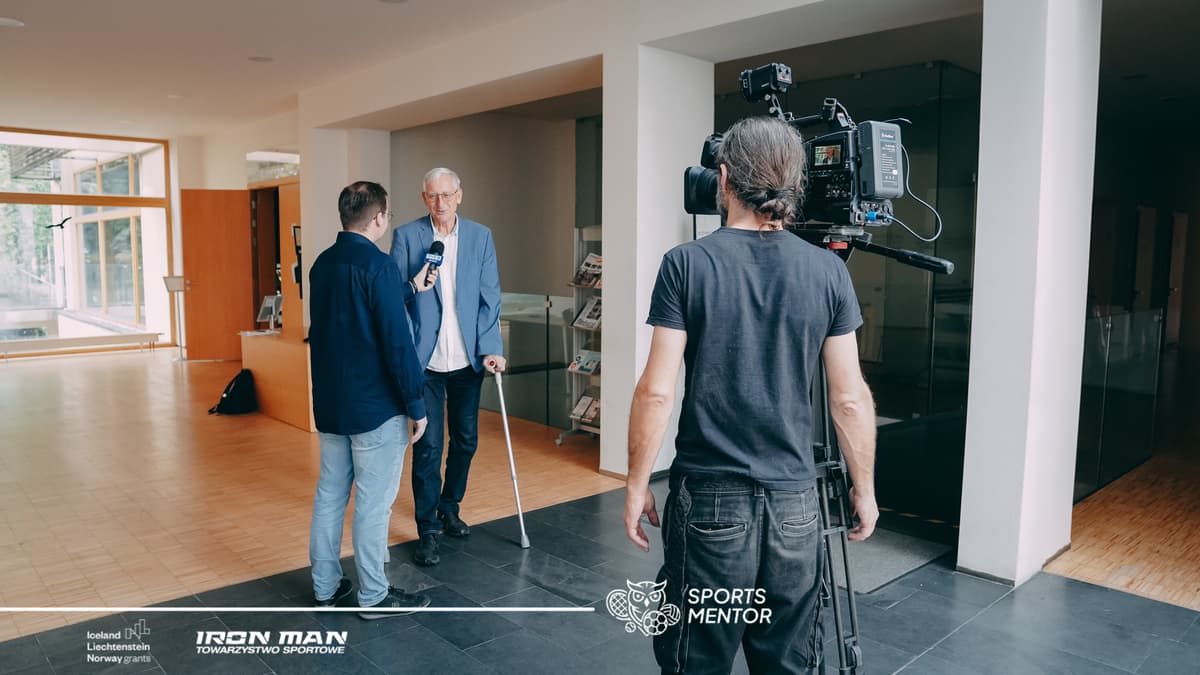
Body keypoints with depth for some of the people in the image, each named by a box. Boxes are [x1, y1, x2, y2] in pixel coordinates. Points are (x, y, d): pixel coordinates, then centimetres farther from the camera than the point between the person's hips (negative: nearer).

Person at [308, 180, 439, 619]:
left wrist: (411, 289, 26)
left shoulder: (322, 264, 7)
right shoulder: (377, 265, -18)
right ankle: (373, 596, 15)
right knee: (373, 501, 3)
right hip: (374, 406, -8)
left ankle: (325, 586, 27)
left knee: (330, 494, 16)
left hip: (329, 403, 8)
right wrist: (416, 404, -14)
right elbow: (397, 342, -20)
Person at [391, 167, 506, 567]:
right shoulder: (406, 236, -2)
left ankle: (449, 508, 36)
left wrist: (490, 348, -6)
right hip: (425, 359, -3)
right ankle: (428, 530, 13)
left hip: (468, 359, 3)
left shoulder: (480, 237, 4)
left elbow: (490, 296, 1)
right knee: (428, 446, -1)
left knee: (465, 440, 14)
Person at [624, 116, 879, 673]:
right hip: (794, 504, 3)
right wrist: (864, 490, 13)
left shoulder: (686, 264, -8)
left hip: (708, 501, -2)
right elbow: (850, 397, 1)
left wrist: (636, 485, 1)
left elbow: (656, 391, -10)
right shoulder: (828, 271, -1)